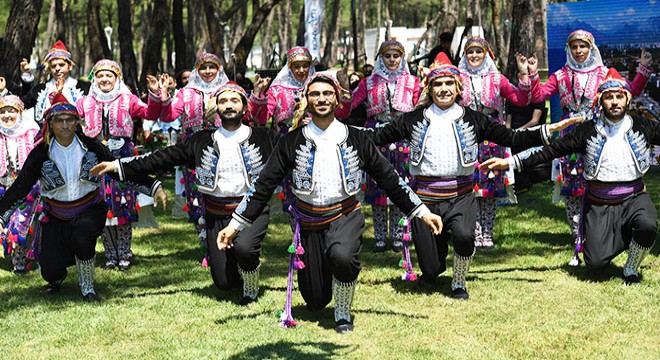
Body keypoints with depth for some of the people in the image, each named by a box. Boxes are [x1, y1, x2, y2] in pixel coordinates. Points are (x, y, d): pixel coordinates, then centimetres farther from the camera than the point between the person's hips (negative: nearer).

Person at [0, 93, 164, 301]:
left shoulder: (91, 147, -7)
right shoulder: (41, 154, -8)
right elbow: (20, 187, -5)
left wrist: (153, 187, -8)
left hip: (90, 211, -1)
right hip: (56, 217, 1)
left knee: (81, 238, -35)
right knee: (50, 271, -12)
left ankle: (87, 287, -8)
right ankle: (57, 277, 29)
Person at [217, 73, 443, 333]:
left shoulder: (355, 139, 1)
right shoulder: (292, 142, 0)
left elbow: (389, 178, 5)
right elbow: (263, 185, 1)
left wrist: (422, 211, 2)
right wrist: (235, 225, -4)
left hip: (346, 216, -1)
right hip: (309, 224, 1)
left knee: (342, 256, -36)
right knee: (316, 302, 1)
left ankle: (343, 314, -8)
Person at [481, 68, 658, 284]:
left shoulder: (643, 127, 1)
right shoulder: (587, 131, -1)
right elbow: (553, 150, -1)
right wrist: (510, 162, -7)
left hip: (634, 198, 0)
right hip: (599, 204, 0)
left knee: (648, 226, -34)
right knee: (595, 264, -10)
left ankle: (631, 269, -2)